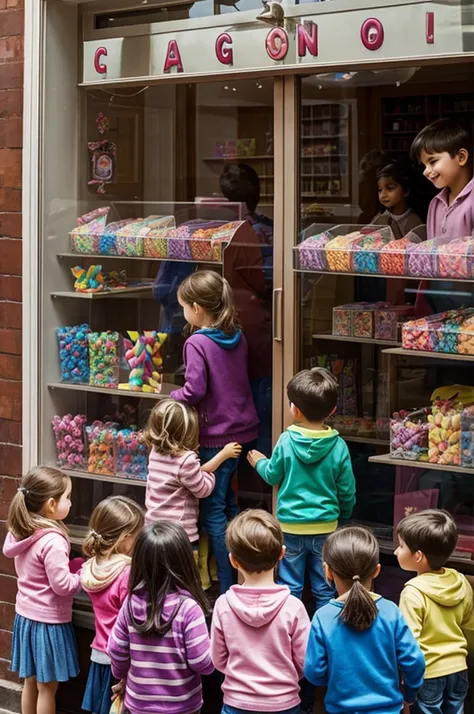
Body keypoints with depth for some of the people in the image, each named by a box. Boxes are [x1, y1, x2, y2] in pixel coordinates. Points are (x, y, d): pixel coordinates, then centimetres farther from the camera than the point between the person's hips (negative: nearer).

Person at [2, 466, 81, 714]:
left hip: (25, 616, 8)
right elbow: (62, 585, -24)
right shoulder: (52, 541, -25)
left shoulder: (22, 533, 0)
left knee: (31, 682, 19)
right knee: (47, 687, 5)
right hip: (48, 621, -8)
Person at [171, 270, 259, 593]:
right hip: (244, 428, 8)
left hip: (216, 435, -8)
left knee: (213, 511, 2)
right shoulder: (238, 337, 6)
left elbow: (195, 390, -21)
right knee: (229, 505, 20)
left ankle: (227, 587, 4)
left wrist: (172, 397, -2)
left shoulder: (197, 343, -16)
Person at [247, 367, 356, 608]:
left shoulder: (286, 441, -13)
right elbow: (347, 489, -2)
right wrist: (344, 513, 18)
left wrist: (260, 462, 23)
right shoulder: (338, 446, -11)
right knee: (324, 589, 12)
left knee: (290, 587, 11)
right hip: (325, 527, 1)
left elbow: (273, 476, 2)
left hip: (291, 527, -1)